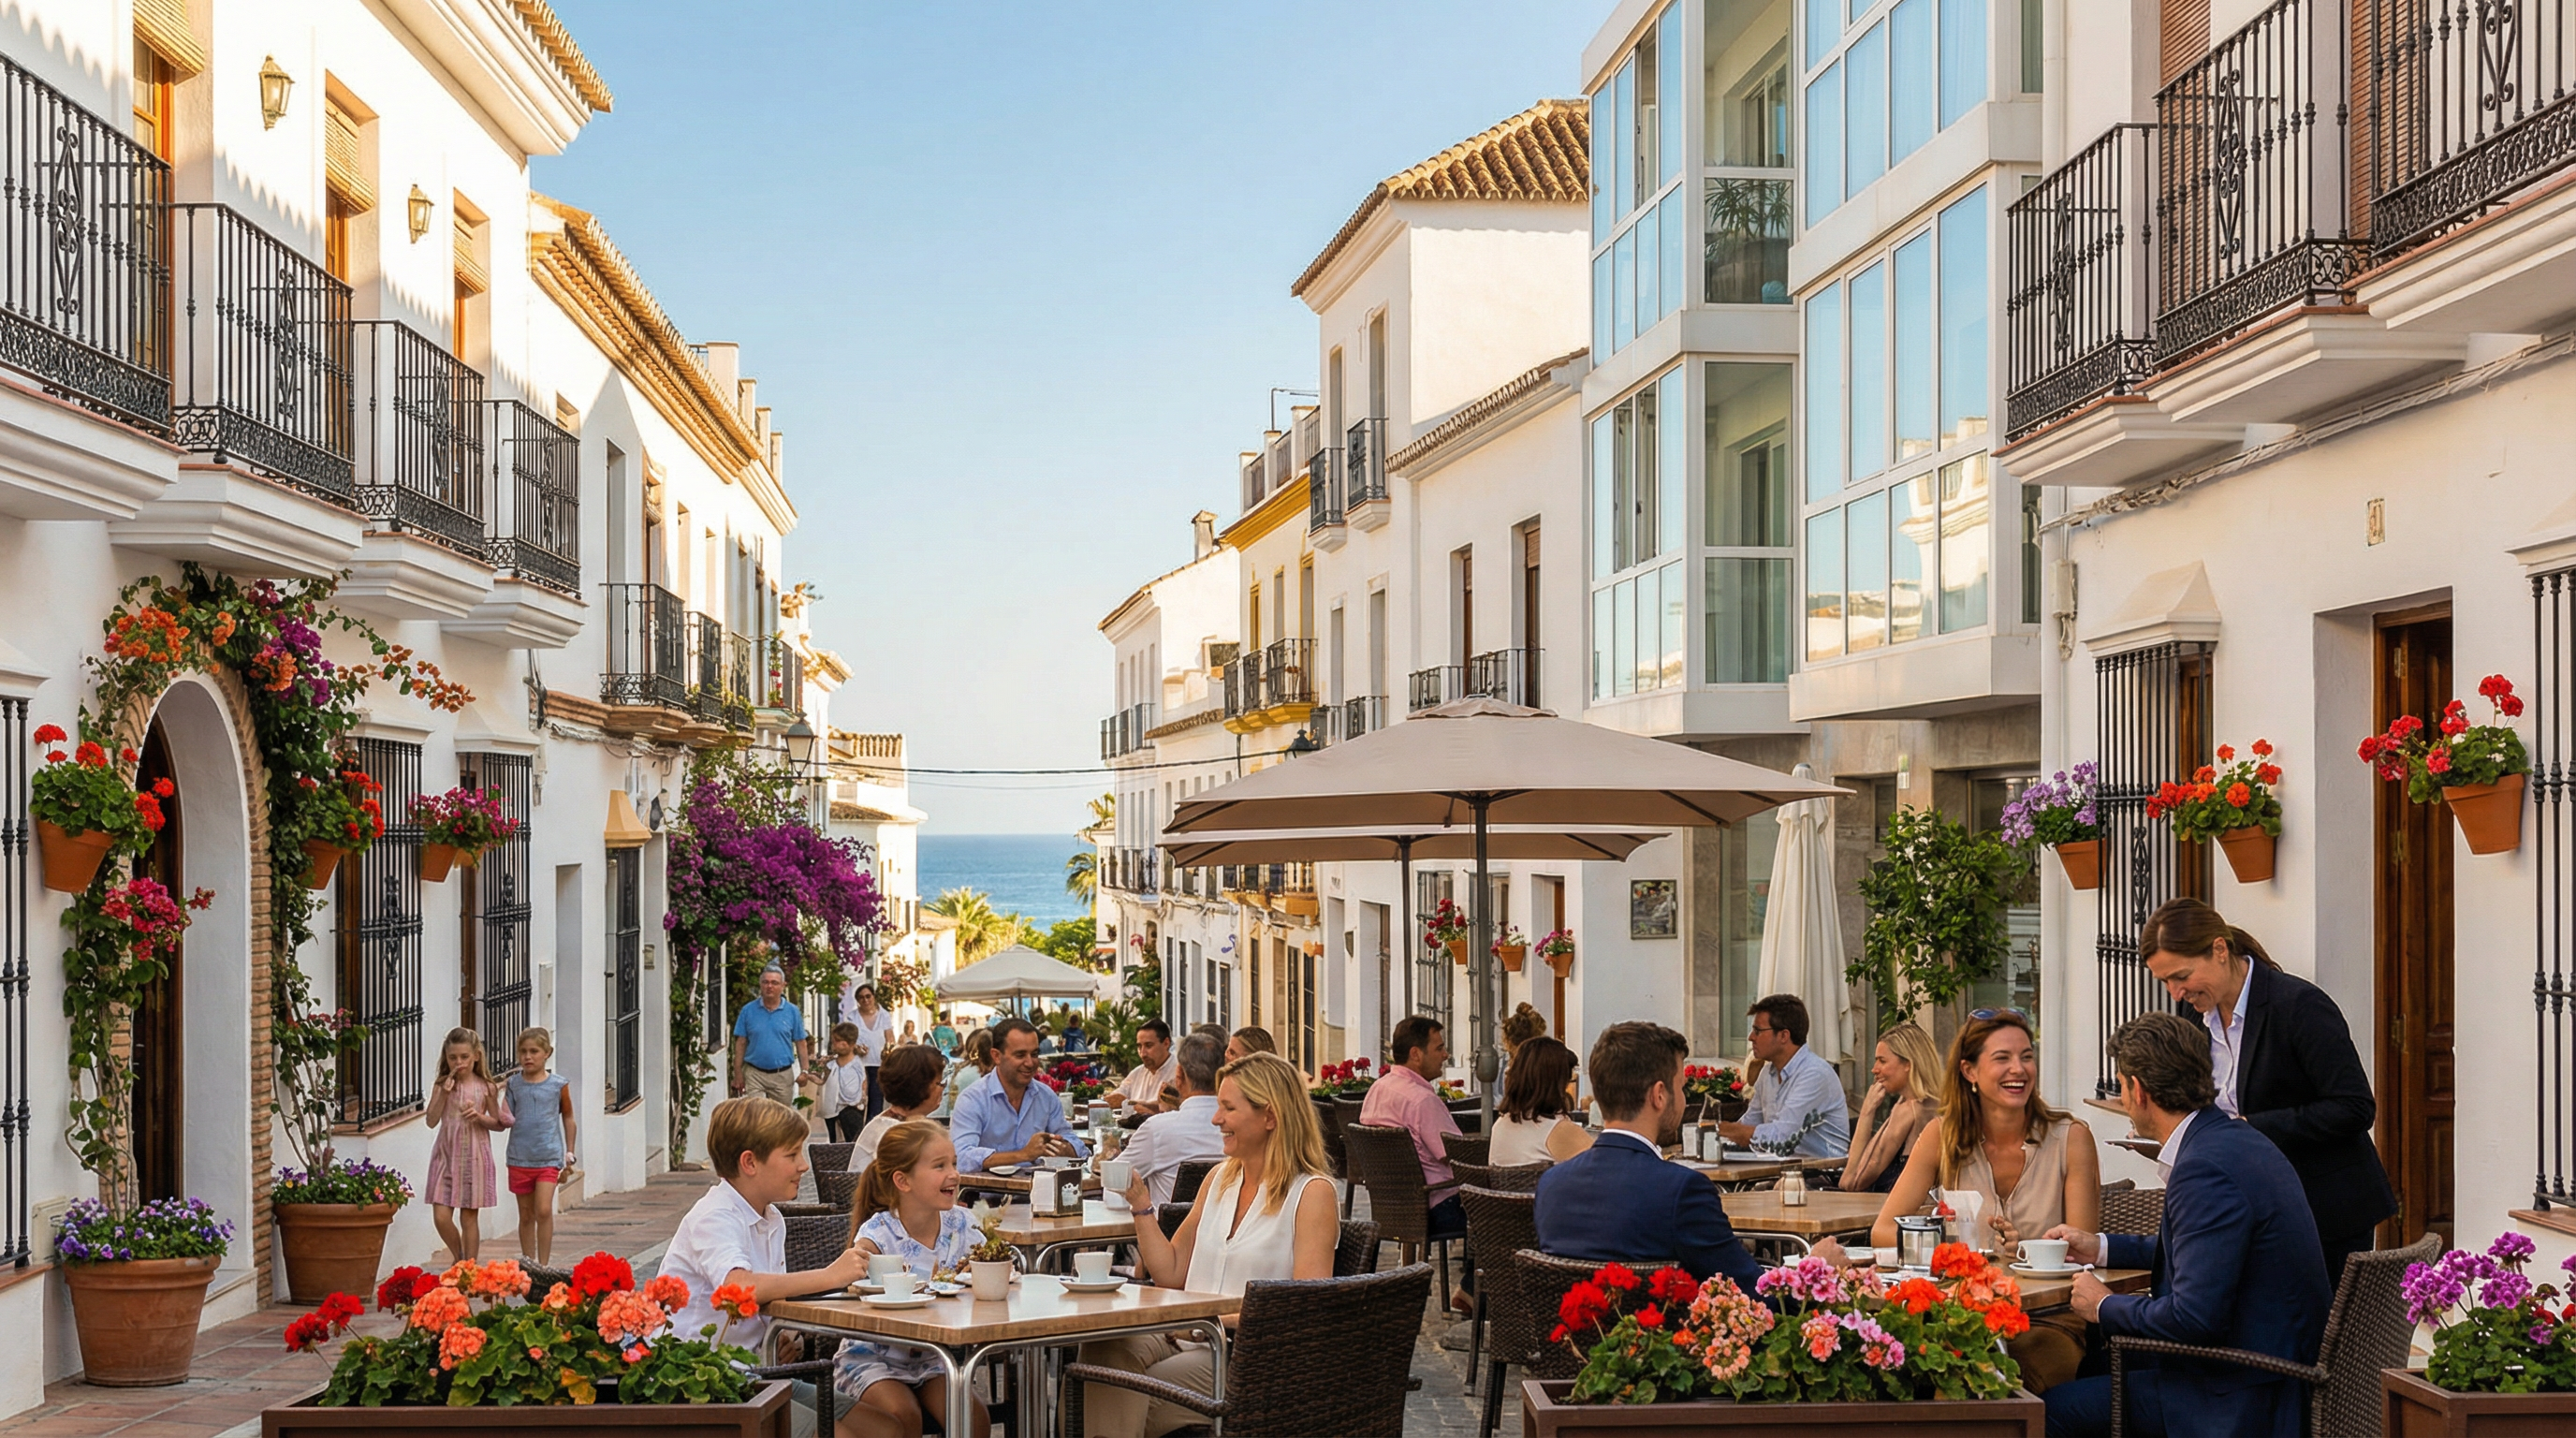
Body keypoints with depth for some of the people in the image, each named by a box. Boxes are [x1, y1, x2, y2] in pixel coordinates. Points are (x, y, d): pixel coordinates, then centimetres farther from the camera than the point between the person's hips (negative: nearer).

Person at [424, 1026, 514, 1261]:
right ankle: (459, 1258, 20)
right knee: (441, 1217, -6)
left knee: (469, 1218, 3)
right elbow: (432, 1121, -3)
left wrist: (479, 1116, -13)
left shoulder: (486, 1087, 0)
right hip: (446, 1156, 1)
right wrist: (444, 1094, -15)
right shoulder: (442, 1085, 2)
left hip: (474, 1157, -1)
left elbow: (499, 1123, 6)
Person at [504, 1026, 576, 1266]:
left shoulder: (558, 1085, 0)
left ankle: (543, 1264, -8)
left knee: (544, 1210, -14)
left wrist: (569, 1154, 12)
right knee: (526, 1215, 10)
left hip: (549, 1158, -2)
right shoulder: (513, 1084, 4)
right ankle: (528, 1263, 20)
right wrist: (496, 1096, -14)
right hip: (519, 1158, 2)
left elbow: (568, 1118, 12)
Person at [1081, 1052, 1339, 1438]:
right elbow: (1171, 1274, 17)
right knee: (1105, 1345, -27)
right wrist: (1141, 1205, 6)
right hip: (1191, 1338, 6)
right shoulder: (1219, 1179, 16)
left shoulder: (1312, 1193, -6)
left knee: (1129, 1400, -27)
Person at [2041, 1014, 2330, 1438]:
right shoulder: (2235, 1140, 8)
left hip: (2248, 1399, -10)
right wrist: (2101, 1248, 27)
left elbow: (2194, 1316, -26)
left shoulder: (2204, 1168, -24)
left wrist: (2105, 1306, -10)